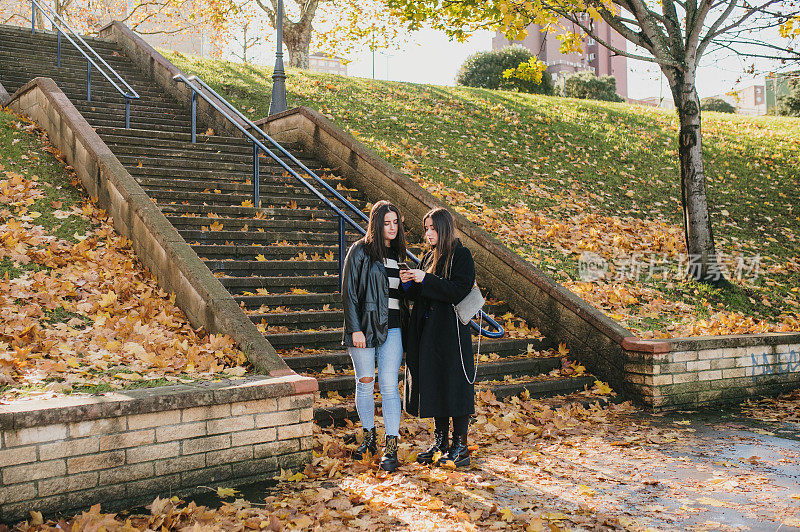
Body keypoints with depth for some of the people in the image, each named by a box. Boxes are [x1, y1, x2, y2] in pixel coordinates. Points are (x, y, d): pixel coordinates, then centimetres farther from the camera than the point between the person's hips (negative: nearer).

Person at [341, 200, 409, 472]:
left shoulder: (397, 253, 13)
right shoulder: (360, 251, -3)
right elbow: (348, 292, -5)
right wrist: (355, 329, -11)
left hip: (392, 327, 3)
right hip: (365, 325, -3)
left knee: (389, 386, -4)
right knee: (365, 383, 6)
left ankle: (391, 447, -1)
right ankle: (369, 436, 25)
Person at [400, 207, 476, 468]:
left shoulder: (461, 256, -7)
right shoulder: (428, 257, 16)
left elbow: (459, 291, -17)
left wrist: (425, 280, -18)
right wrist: (410, 284, -3)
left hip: (450, 330, -7)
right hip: (427, 329, 7)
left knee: (453, 384, -3)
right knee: (433, 384, 10)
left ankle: (460, 444, 6)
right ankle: (440, 441, 19)